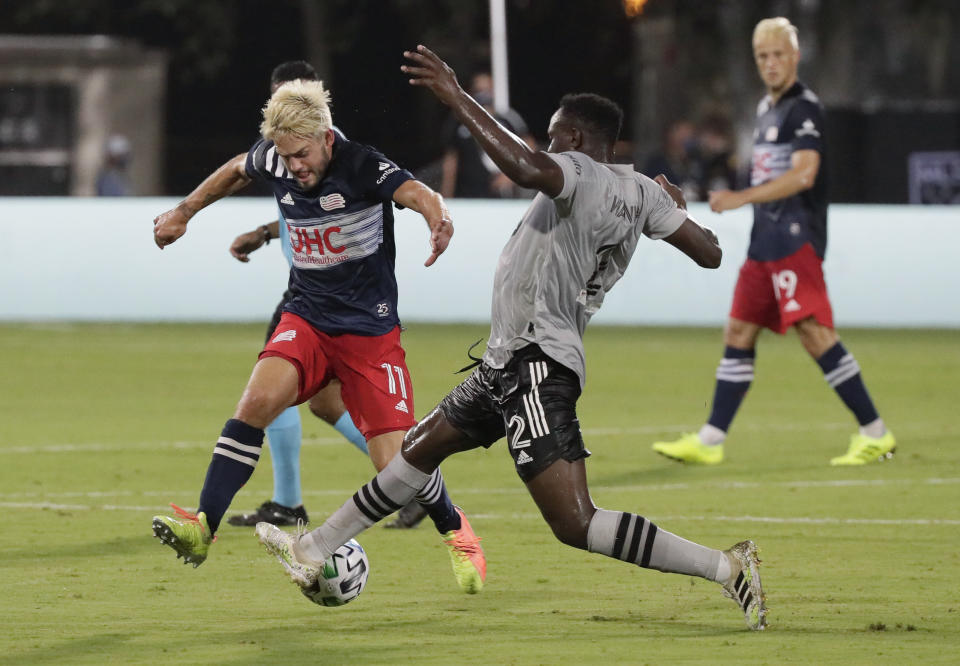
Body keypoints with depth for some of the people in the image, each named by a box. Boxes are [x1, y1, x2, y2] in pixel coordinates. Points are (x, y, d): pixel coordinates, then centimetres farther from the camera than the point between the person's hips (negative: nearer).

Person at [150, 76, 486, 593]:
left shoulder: (360, 166, -19)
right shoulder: (272, 160, -3)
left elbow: (419, 194, -36)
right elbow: (236, 171, 21)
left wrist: (438, 220, -58)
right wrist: (184, 213, 27)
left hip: (371, 332, -4)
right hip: (306, 319, 4)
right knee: (259, 399, -26)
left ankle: (455, 532, 23)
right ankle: (203, 527, -26)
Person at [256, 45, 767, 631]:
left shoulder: (578, 173, -15)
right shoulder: (641, 191, 8)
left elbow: (527, 169, -38)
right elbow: (710, 253, 10)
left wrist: (458, 99, -31)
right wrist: (674, 206, 31)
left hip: (536, 363, -11)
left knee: (576, 524, -17)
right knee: (421, 448, 24)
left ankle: (727, 567, -19)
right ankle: (317, 550, 36)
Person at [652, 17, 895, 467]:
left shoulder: (804, 108, -10)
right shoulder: (767, 108, 18)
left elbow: (804, 174, -22)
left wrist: (741, 198, -22)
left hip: (796, 240, -9)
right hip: (765, 243, 9)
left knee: (814, 333, -16)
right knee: (738, 334, 9)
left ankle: (875, 435, -13)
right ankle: (710, 442, 13)